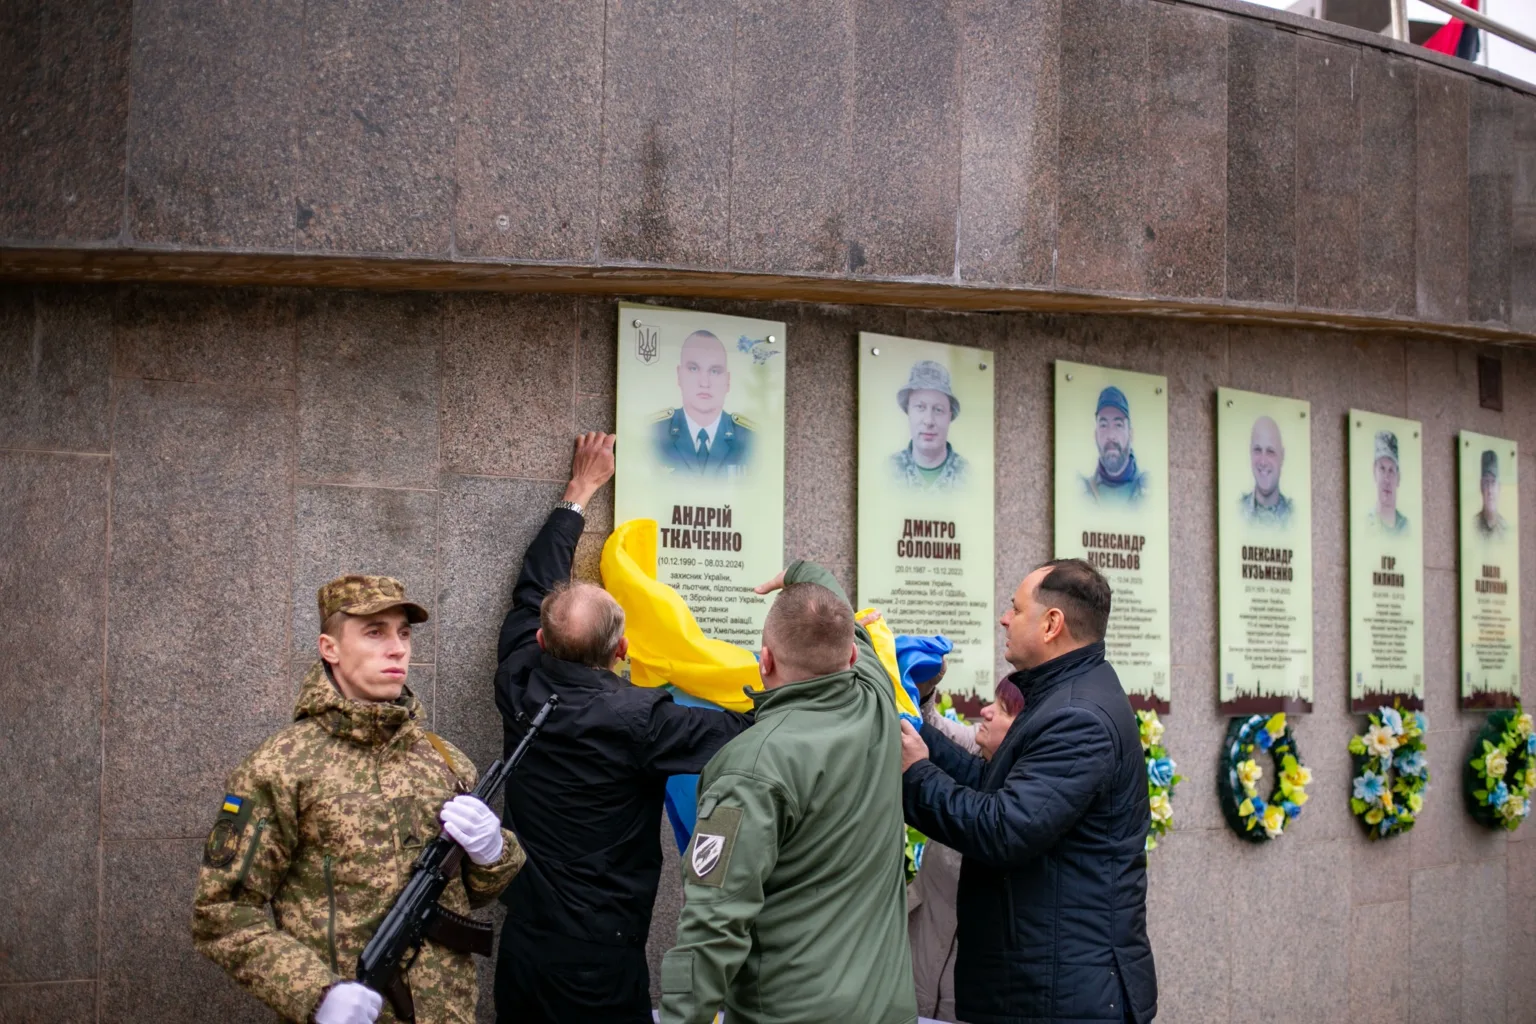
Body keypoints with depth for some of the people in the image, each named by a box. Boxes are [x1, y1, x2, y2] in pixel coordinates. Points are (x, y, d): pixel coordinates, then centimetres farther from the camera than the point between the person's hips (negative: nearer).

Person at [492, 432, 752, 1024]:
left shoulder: (520, 690, -4)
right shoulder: (637, 719, -20)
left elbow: (533, 588, 12)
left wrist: (579, 492, 24)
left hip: (521, 945, 6)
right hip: (598, 958, -6)